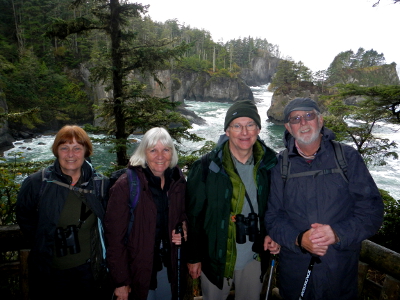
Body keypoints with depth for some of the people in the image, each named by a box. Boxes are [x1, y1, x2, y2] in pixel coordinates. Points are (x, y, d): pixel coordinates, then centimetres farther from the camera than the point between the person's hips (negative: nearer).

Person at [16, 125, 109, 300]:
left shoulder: (101, 184, -6)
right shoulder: (36, 183, -9)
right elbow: (24, 217, 3)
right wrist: (41, 245, -2)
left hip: (88, 270, 1)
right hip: (49, 271, -1)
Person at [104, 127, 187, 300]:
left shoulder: (177, 182, -3)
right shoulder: (126, 185, -19)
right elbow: (114, 236, -16)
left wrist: (183, 231, -7)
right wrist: (121, 282, -14)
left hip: (170, 266, 5)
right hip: (138, 271, -4)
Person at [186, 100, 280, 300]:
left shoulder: (269, 164, -8)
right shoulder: (206, 168, -16)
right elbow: (193, 216, -10)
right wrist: (193, 257, -6)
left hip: (254, 258, 3)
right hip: (215, 259, -2)